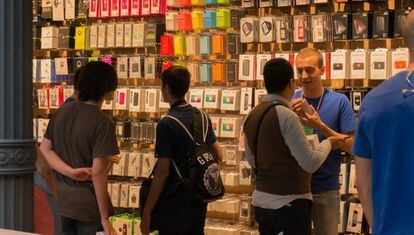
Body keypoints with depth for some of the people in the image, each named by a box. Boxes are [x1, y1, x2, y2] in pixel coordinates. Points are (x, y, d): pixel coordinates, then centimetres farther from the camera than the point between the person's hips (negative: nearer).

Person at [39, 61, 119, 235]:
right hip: (88, 206, -7)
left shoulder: (63, 110, 2)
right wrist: (105, 218, -17)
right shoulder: (102, 122, -19)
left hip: (63, 201, 7)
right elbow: (98, 172, -22)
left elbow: (44, 148, 1)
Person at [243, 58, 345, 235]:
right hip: (289, 204, -7)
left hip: (261, 201, 7)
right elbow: (311, 163, -15)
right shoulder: (285, 115, -17)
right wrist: (328, 143, 1)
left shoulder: (252, 116, 4)